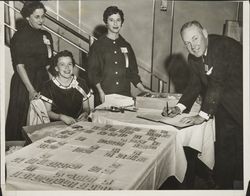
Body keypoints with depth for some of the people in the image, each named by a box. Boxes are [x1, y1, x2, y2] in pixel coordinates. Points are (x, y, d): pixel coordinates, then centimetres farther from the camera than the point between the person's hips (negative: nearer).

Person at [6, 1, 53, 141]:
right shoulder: (19, 36, -8)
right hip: (24, 83, -5)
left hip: (43, 81, 5)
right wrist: (31, 89, -20)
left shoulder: (46, 36, 10)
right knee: (23, 120, 1)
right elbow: (19, 65, -13)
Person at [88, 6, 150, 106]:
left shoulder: (126, 46, 14)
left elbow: (133, 72, 16)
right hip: (104, 96, -3)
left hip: (125, 95, 3)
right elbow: (93, 72, -2)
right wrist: (100, 91, -14)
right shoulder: (98, 45, 2)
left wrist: (143, 89, 7)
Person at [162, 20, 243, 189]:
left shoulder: (226, 46, -23)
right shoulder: (194, 58, 2)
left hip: (239, 103, -7)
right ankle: (224, 185, 25)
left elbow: (218, 84, -26)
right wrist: (180, 107, -3)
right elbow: (195, 85, 10)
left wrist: (203, 114, -25)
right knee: (223, 150, 11)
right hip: (224, 107, 7)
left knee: (241, 151, -1)